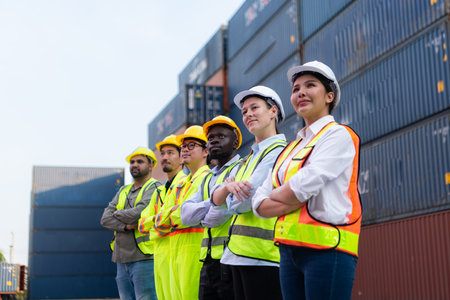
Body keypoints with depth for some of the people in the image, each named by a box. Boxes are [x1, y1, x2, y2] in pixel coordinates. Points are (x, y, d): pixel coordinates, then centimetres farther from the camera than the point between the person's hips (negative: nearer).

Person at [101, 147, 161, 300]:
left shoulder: (155, 188, -4)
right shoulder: (123, 191, 19)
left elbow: (138, 214, -19)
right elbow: (105, 219, 7)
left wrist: (117, 214, 1)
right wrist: (125, 225, -12)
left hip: (143, 258, -7)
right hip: (122, 259, 7)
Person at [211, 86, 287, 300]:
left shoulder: (279, 152, -9)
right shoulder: (250, 158, 20)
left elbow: (241, 203, -16)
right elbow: (216, 199, 12)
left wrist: (231, 195, 6)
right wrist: (229, 186, -11)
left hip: (263, 254, -9)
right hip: (238, 252, 9)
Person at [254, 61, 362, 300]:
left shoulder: (339, 135, -2)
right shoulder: (289, 150, 19)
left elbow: (302, 188, -15)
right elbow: (259, 204, 10)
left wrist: (275, 195, 4)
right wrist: (294, 200, -8)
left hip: (326, 248, -7)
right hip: (290, 251, 7)